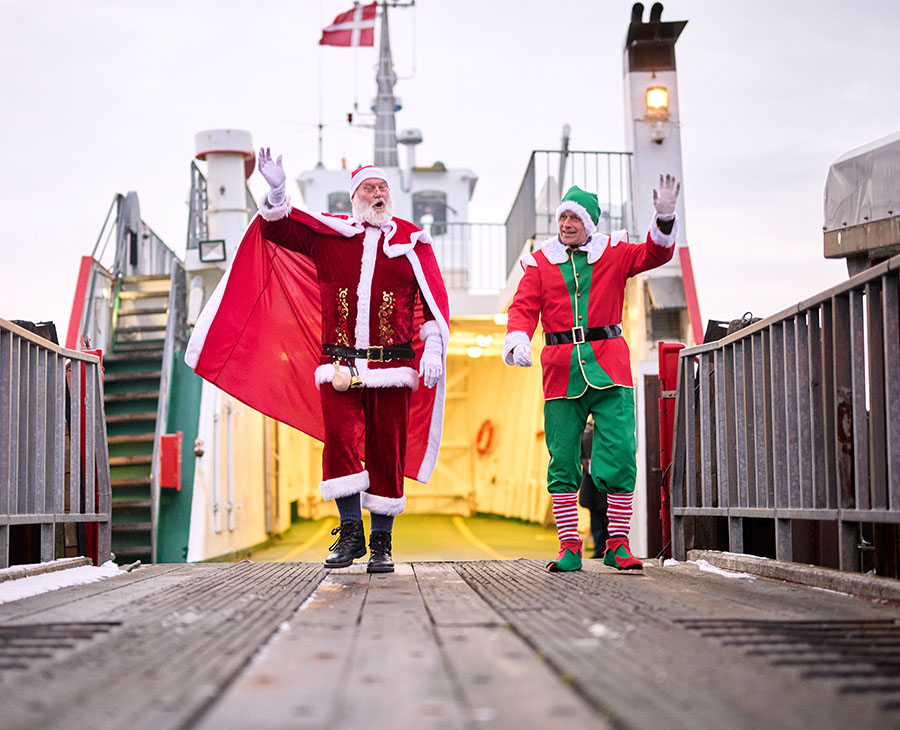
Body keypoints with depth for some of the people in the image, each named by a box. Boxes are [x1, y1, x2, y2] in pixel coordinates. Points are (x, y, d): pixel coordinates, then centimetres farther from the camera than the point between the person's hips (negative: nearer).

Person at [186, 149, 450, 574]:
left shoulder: (412, 240, 11)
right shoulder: (328, 234, 12)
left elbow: (433, 300, 8)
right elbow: (276, 227, 10)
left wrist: (433, 349, -3)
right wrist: (277, 192, -11)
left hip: (392, 367, 0)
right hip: (339, 365, 1)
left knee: (386, 452, 0)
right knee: (340, 441, -12)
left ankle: (381, 543, 9)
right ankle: (350, 532, 0)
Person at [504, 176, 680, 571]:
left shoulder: (613, 252, 11)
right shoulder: (540, 261, 11)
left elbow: (654, 254, 0)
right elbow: (524, 306, 2)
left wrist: (664, 217, -19)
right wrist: (518, 340, -18)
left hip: (608, 368, -1)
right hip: (561, 371, 1)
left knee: (620, 455, -7)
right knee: (562, 461, 1)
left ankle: (617, 545, 2)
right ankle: (569, 546, 9)